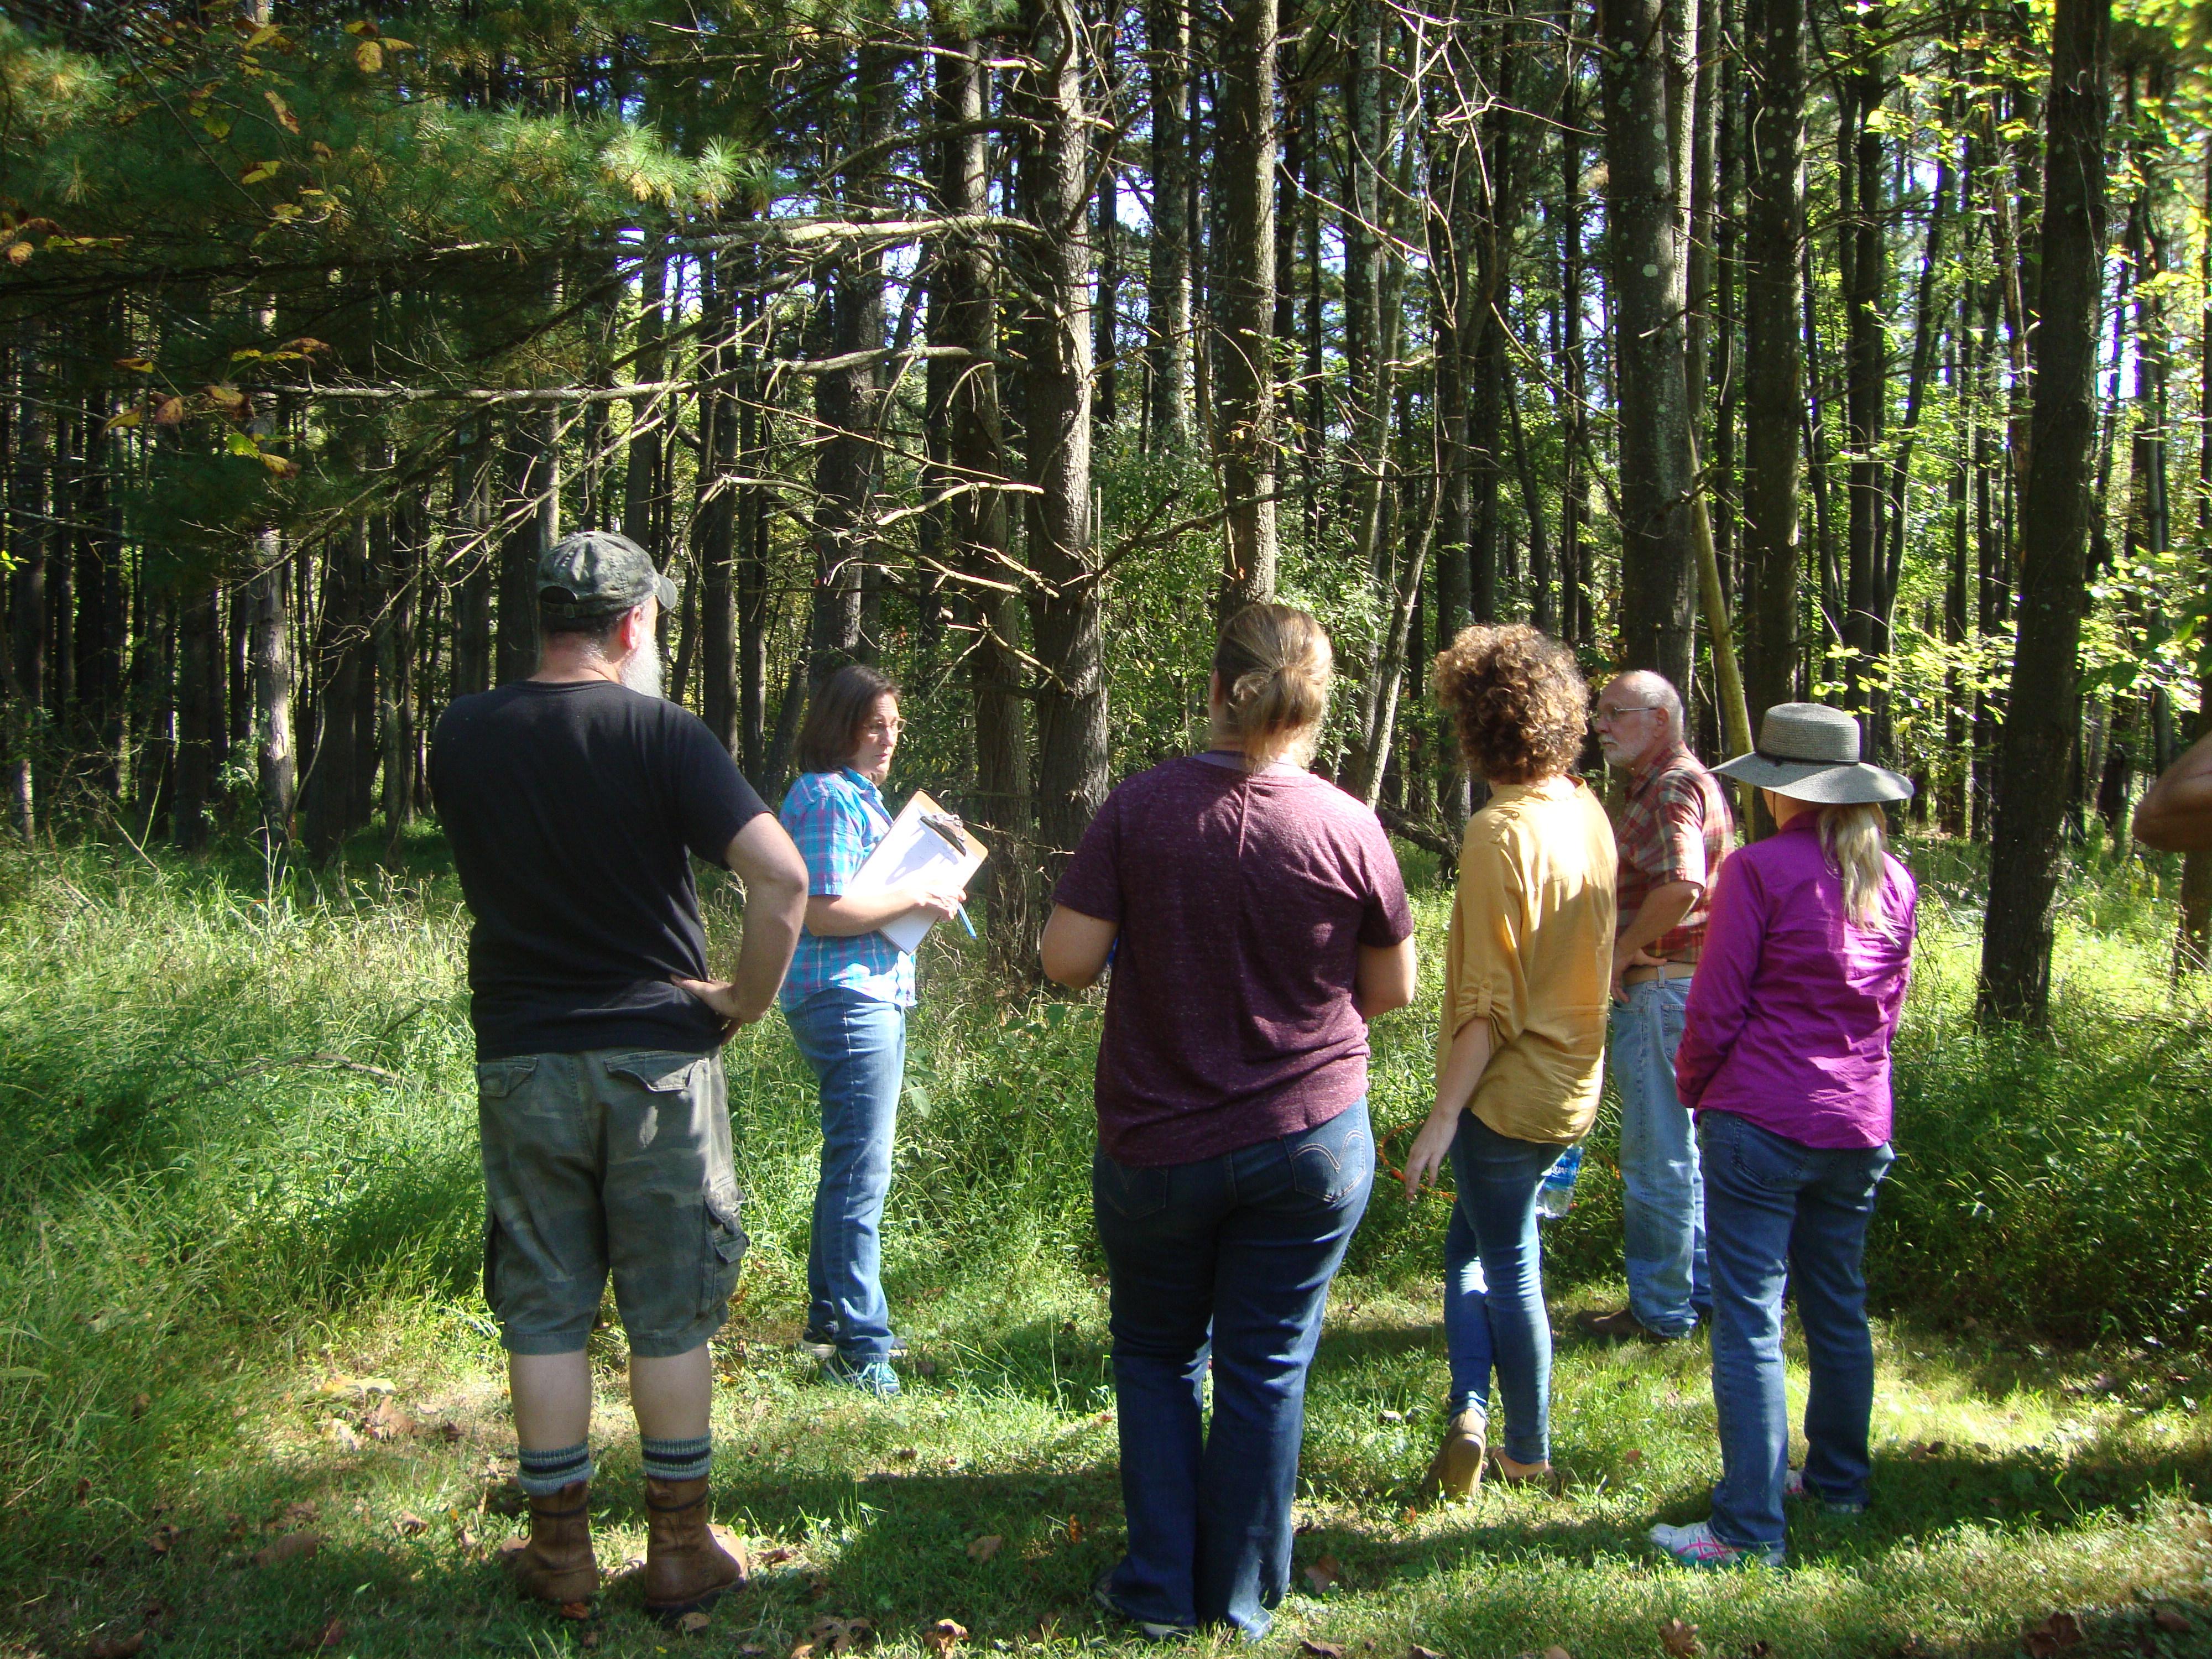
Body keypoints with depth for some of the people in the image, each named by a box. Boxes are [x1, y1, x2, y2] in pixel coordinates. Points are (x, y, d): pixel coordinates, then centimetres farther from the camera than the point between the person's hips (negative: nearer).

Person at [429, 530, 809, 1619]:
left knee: (543, 1309, 11)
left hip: (521, 1058, 3)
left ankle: (560, 1549, 20)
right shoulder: (661, 734, -11)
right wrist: (747, 999, -8)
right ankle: (680, 1550, 18)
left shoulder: (461, 737, 1)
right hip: (657, 1052, -2)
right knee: (670, 1312, 9)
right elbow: (779, 876, -21)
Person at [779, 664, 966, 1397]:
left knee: (851, 1167, 18)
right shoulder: (829, 799, -15)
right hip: (848, 1000, -11)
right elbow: (823, 911, -23)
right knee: (861, 1174, -7)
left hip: (871, 999, 11)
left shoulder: (861, 796, 18)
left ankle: (831, 1322, 30)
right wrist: (915, 897, -17)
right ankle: (859, 1349, 0)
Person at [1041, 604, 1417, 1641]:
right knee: (1266, 1370, 13)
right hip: (1314, 1141, 0)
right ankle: (1242, 1603, 24)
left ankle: (1159, 1590, 24)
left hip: (1158, 1143, 0)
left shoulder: (1140, 809, -12)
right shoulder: (1350, 829, -10)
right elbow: (1393, 989, 1)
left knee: (1156, 1358, 20)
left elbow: (1067, 961, -12)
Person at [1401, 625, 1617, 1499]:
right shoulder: (1588, 814, 2)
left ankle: (1528, 1453, 20)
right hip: (1573, 1082, 8)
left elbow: (1488, 1001, -21)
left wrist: (1444, 1114, -16)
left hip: (1509, 1091, -8)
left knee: (1508, 1270, 7)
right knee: (1471, 1244, 19)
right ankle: (1470, 1415, 13)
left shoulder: (1500, 831, -21)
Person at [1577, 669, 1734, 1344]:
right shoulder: (1689, 782, 18)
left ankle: (1660, 1309, 8)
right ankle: (1702, 1288, 28)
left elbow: (1679, 887, -33)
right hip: (1682, 985, 11)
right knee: (1683, 1150, 18)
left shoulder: (1671, 788, -17)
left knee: (1657, 1155, -1)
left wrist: (1622, 951, -20)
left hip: (1660, 990, -11)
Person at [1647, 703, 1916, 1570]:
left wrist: (1693, 1087, 7)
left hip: (1761, 1123, -6)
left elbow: (1716, 1006, -9)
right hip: (1858, 1124, 7)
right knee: (1838, 1307, 20)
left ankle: (1750, 1528, -2)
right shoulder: (1892, 880, 6)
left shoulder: (1761, 868, -12)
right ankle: (1838, 1479, 34)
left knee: (1749, 1324, -3)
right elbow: (1888, 1008, 15)